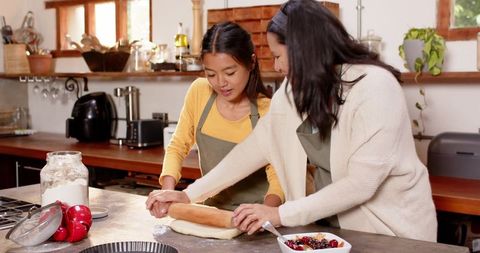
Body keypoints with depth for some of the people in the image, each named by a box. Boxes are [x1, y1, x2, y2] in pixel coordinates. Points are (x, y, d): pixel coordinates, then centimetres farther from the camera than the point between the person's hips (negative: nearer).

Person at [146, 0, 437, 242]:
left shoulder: (375, 86, -23)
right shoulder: (295, 89, -3)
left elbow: (361, 183, -27)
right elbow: (257, 145, -2)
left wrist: (281, 215, -27)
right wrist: (189, 194, -5)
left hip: (391, 228, -5)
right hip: (330, 224, 5)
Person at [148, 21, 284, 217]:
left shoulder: (267, 111, -16)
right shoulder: (199, 92, -5)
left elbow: (277, 178, -15)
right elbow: (177, 147, 3)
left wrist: (266, 211, -36)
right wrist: (167, 190, -13)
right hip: (212, 211, 4)